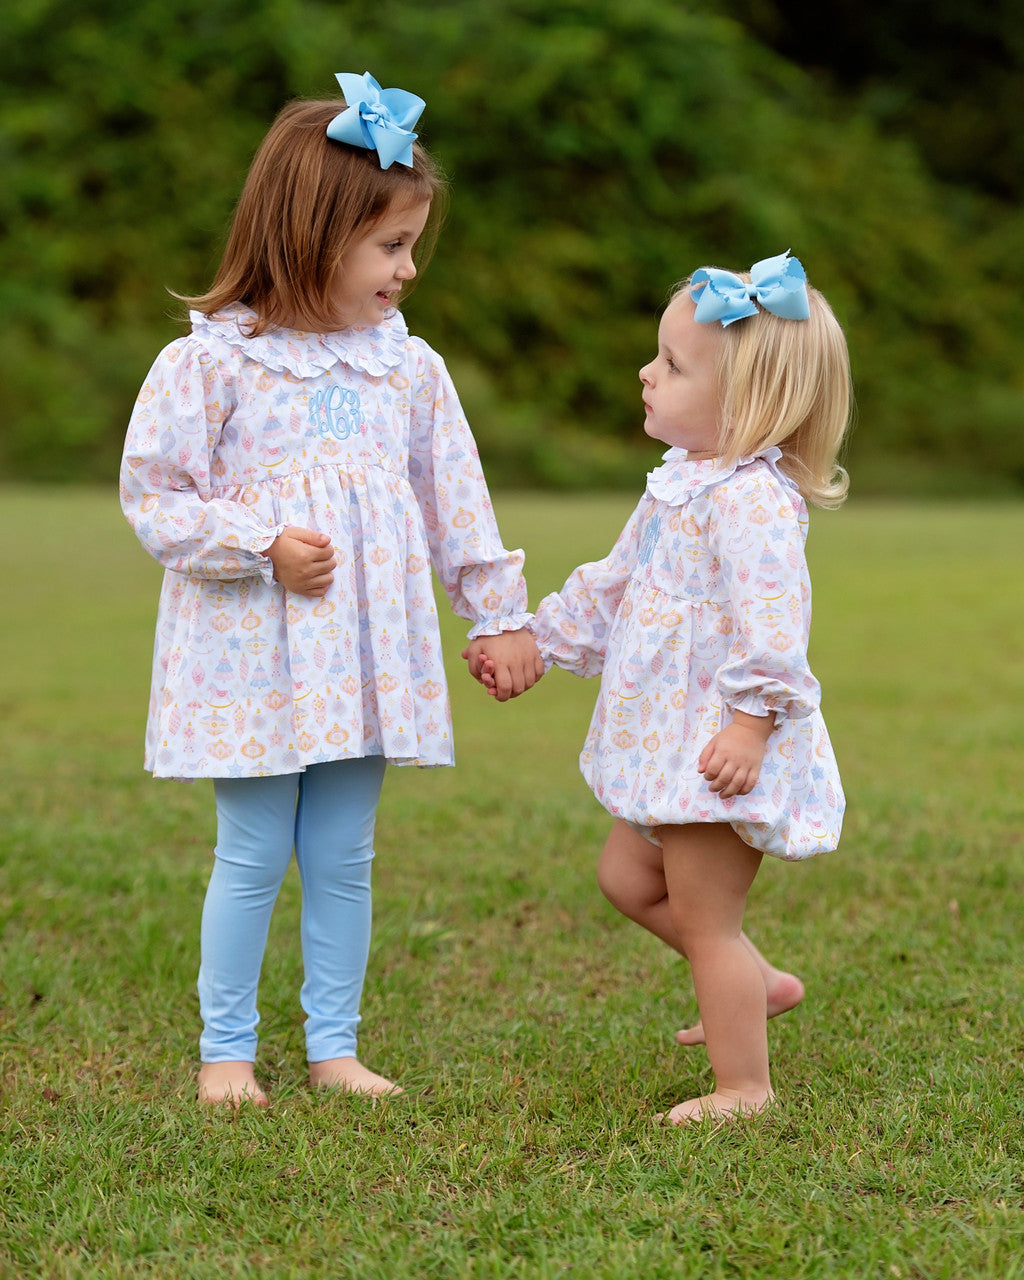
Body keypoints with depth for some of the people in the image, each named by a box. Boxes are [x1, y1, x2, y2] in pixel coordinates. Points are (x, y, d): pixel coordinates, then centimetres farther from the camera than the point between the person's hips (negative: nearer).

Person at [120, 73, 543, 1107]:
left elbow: (456, 504, 12)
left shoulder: (410, 370, 5)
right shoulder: (207, 364, -9)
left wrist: (500, 616, 13)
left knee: (343, 856, 10)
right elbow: (152, 497, -7)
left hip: (367, 656, 4)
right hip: (250, 655, -4)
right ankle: (225, 1049, 18)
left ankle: (333, 1045, 22)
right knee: (252, 857, 3)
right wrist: (262, 547, -17)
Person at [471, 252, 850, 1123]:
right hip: (666, 741, 10)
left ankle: (745, 1088, 13)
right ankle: (757, 984, 33)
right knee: (629, 879, 22)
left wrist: (754, 720, -32)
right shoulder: (683, 483, 11)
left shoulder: (752, 500, -22)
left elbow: (771, 622, -29)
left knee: (705, 920, 0)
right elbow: (615, 586, 21)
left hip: (720, 750, -10)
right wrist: (532, 640, 24)